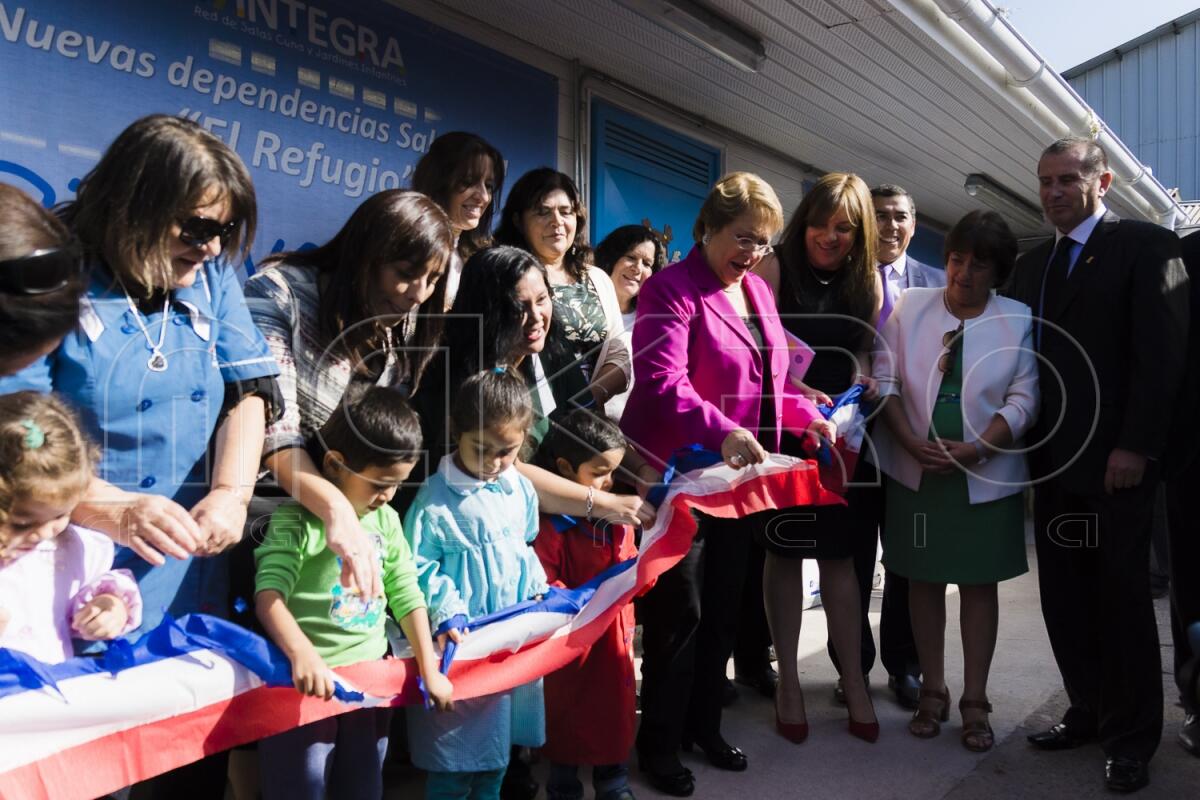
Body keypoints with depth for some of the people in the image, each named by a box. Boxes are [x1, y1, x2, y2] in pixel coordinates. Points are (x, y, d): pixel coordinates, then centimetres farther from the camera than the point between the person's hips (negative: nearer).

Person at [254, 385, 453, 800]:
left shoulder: (386, 520, 4)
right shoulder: (297, 521, -14)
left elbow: (407, 595, 8)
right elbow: (269, 595, -23)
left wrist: (429, 671, 7)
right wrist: (301, 653, -40)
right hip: (311, 682, -5)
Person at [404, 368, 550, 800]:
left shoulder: (521, 489, 3)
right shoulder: (436, 497, -15)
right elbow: (420, 568, -13)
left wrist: (537, 591, 7)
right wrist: (447, 614, -21)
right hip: (463, 640, -5)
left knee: (498, 749, 20)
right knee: (454, 764, 5)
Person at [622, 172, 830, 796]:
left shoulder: (758, 291, 12)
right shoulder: (671, 290, -13)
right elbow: (661, 383, -27)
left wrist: (807, 415, 1)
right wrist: (722, 432, -39)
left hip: (738, 476, 8)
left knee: (723, 606, 16)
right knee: (679, 611, 2)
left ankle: (704, 724, 34)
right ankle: (659, 744, 20)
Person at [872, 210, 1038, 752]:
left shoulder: (1018, 320, 1)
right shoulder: (909, 307, 3)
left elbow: (1023, 398, -3)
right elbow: (884, 379, -1)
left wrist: (976, 449, -16)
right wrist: (911, 444, -13)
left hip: (985, 475, -1)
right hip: (916, 470, 1)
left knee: (979, 583, 6)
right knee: (924, 579, 8)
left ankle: (975, 702, 16)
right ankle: (932, 692, 21)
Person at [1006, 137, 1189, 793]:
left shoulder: (1145, 245, -3)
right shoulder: (1032, 264, 15)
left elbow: (1161, 352, -10)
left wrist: (1136, 446, -17)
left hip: (1114, 461, -5)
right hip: (1053, 461, 6)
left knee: (1122, 598, 4)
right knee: (1065, 599, 9)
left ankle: (1131, 738, 19)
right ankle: (1090, 713, 24)